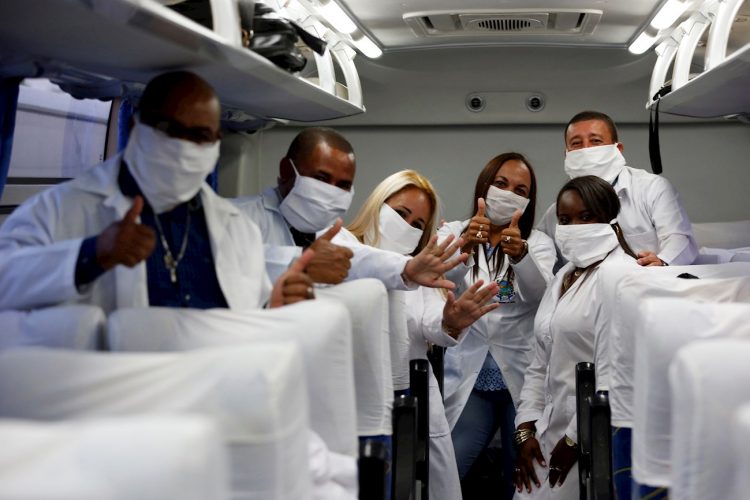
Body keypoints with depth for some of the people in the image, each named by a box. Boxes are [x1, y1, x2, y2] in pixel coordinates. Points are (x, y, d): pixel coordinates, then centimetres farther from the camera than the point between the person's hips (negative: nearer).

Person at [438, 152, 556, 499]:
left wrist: (520, 254, -37)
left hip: (522, 380, 0)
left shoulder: (538, 243, 5)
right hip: (468, 381, 0)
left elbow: (541, 293, -17)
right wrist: (464, 248, -38)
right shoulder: (453, 233, 5)